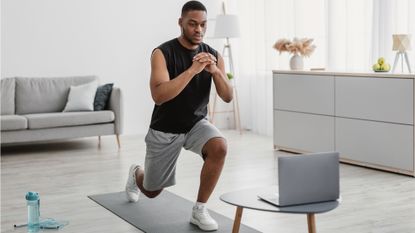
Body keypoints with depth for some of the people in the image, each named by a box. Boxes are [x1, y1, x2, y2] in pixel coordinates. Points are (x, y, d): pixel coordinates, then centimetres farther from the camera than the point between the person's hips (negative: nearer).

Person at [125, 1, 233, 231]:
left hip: (196, 123, 3)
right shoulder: (163, 53, -21)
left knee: (219, 147, -32)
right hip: (165, 129, -3)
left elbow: (228, 97, -10)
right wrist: (192, 70, -39)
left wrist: (215, 71, -29)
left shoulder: (213, 55, -7)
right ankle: (136, 174, 52)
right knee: (152, 191, 11)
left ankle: (199, 210, -14)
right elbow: (159, 96, -33)